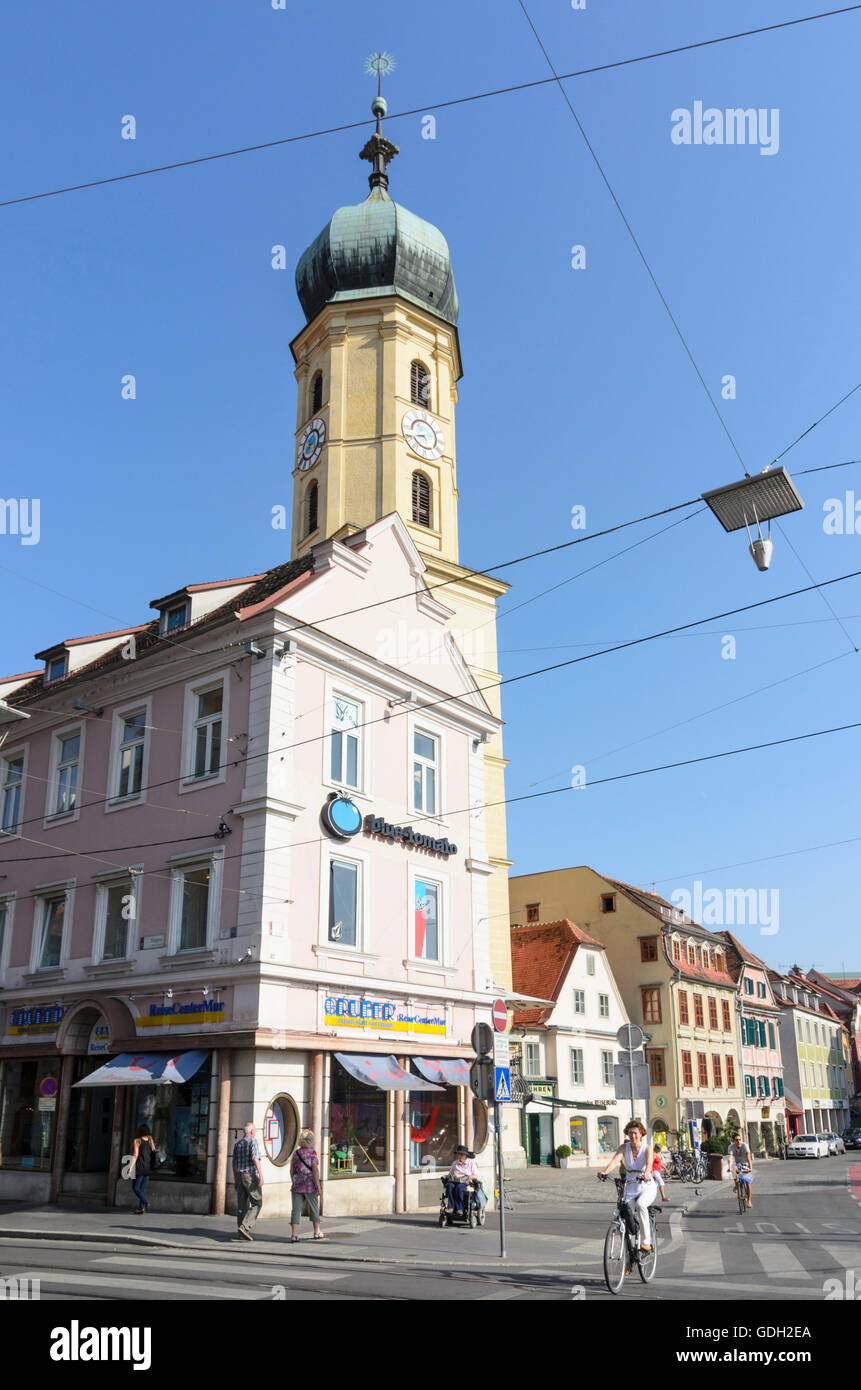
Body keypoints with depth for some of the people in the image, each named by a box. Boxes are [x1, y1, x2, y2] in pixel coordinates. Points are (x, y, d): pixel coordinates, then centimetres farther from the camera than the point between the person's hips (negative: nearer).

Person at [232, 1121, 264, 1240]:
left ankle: (242, 1233, 7)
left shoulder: (237, 1144, 14)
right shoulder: (252, 1141, -8)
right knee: (257, 1203, -2)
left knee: (242, 1204, 8)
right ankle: (245, 1226, -18)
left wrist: (236, 1181, 21)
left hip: (240, 1176, 7)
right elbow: (255, 1159, -19)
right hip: (251, 1176, -7)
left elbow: (234, 1163, 15)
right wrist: (261, 1175, -22)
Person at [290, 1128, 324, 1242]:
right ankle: (317, 1232, 22)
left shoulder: (296, 1153, 6)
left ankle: (294, 1234, -6)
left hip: (297, 1186, 3)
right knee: (314, 1209, 12)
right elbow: (315, 1170, -13)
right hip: (310, 1185, -3)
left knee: (296, 1209, 2)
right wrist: (318, 1186, -10)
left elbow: (291, 1170, 10)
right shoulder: (312, 1153, -9)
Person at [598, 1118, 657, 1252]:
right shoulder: (624, 1147, -2)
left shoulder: (647, 1149, -10)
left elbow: (649, 1164, -30)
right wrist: (605, 1172, -41)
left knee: (640, 1204, -34)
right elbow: (614, 1160, -20)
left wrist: (646, 1174, -53)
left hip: (647, 1187, -3)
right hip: (631, 1187, 3)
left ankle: (646, 1242, -24)